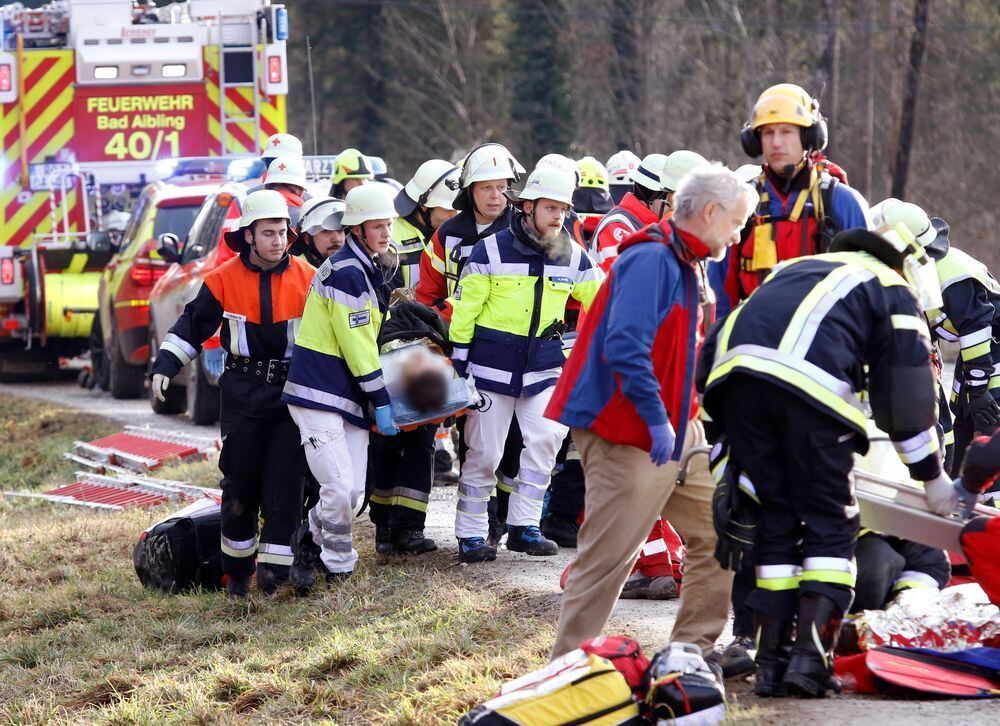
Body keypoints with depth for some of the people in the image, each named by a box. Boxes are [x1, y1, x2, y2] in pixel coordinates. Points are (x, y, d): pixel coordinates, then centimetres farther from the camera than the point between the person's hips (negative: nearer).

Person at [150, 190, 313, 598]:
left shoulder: (307, 279, 0)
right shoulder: (224, 280, -1)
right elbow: (193, 326, 5)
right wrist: (164, 366, -4)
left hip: (293, 393, 0)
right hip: (243, 393, 0)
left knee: (284, 483, -7)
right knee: (240, 483, 3)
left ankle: (274, 566, -5)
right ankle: (237, 570, 14)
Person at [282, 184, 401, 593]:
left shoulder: (371, 271, 15)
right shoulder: (346, 273, -16)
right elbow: (358, 347, -16)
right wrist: (381, 402, -11)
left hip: (350, 397, 9)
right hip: (319, 394, -9)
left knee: (354, 494, 4)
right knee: (339, 488, -14)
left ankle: (309, 543, 23)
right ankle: (340, 571, 3)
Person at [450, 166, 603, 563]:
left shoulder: (573, 257, 3)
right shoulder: (491, 251, -7)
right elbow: (464, 310, -3)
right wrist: (458, 364, -4)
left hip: (543, 366, 3)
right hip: (492, 365, -3)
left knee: (546, 437, -15)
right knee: (484, 452, 0)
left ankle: (523, 526, -6)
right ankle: (470, 535, 11)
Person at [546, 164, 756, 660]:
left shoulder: (689, 266, 17)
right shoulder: (651, 260, -16)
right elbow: (625, 346, -27)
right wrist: (657, 420, -25)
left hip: (677, 434, 10)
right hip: (626, 438, -10)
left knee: (716, 534, 12)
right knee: (607, 557, -7)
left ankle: (695, 647, 19)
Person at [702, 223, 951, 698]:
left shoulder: (796, 268, 38)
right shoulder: (895, 292, 23)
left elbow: (715, 342, 32)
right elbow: (906, 396, 15)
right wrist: (931, 475, 24)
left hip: (734, 374, 5)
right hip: (811, 385, -5)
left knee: (776, 517, 15)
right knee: (830, 524, 8)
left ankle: (770, 660, 12)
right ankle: (810, 656, -5)